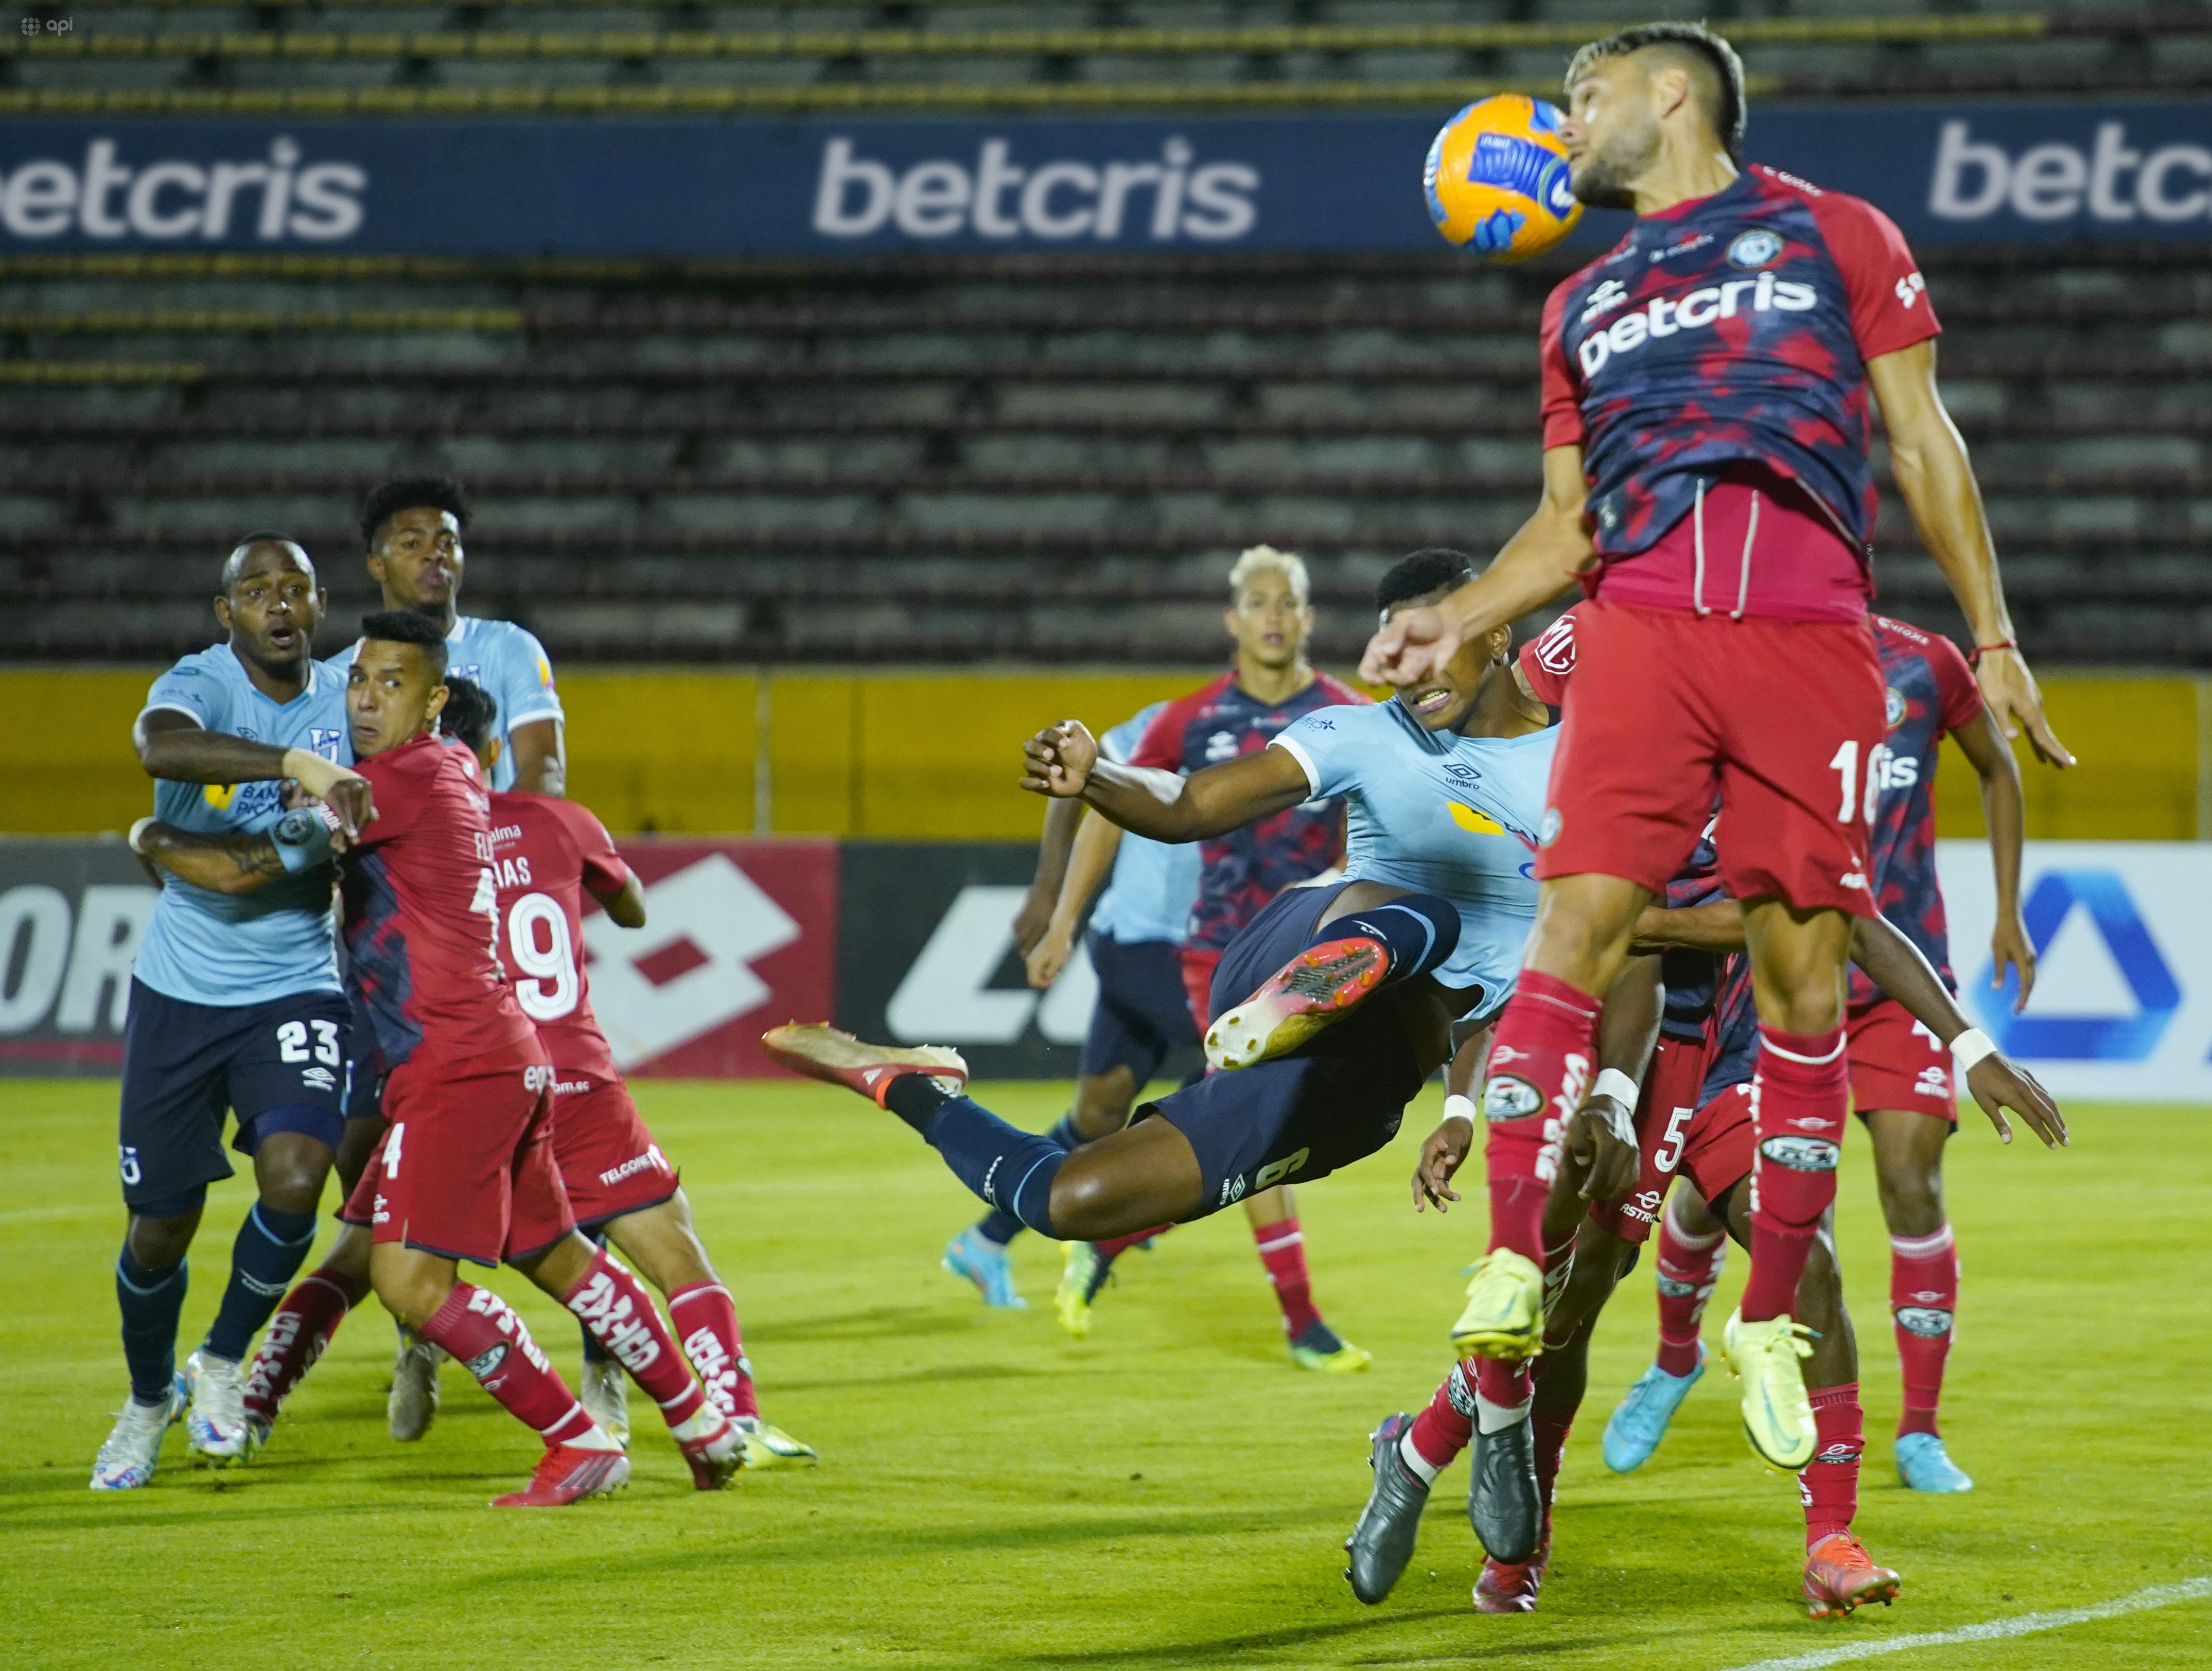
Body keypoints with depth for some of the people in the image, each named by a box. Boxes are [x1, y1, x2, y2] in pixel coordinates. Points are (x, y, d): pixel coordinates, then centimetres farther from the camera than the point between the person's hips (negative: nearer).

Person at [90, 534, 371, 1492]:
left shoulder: (348, 703, 1)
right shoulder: (201, 684, -13)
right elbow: (161, 746, -38)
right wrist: (297, 764, -46)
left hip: (295, 990, 2)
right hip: (180, 990, -2)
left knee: (295, 1177, -22)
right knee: (161, 1226, 4)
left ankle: (222, 1363, 5)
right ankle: (150, 1396, 35)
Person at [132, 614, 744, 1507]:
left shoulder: (401, 780, -13)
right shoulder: (457, 772, 14)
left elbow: (240, 868, -12)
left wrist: (153, 837, 5)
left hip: (452, 1066, -10)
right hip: (507, 1057, 10)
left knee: (410, 1279, -12)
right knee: (555, 1258, 19)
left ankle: (579, 1442, -6)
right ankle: (702, 1423, 28)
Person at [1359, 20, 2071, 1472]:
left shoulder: (1837, 236, 14)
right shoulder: (1585, 303, 24)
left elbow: (1925, 446, 13)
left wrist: (1993, 637, 8)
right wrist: (1455, 621, 10)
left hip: (1813, 642, -2)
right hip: (1643, 630, 2)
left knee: (1803, 973, -3)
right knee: (1578, 926, -15)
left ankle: (1770, 1321, 6)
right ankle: (1514, 1270, -15)